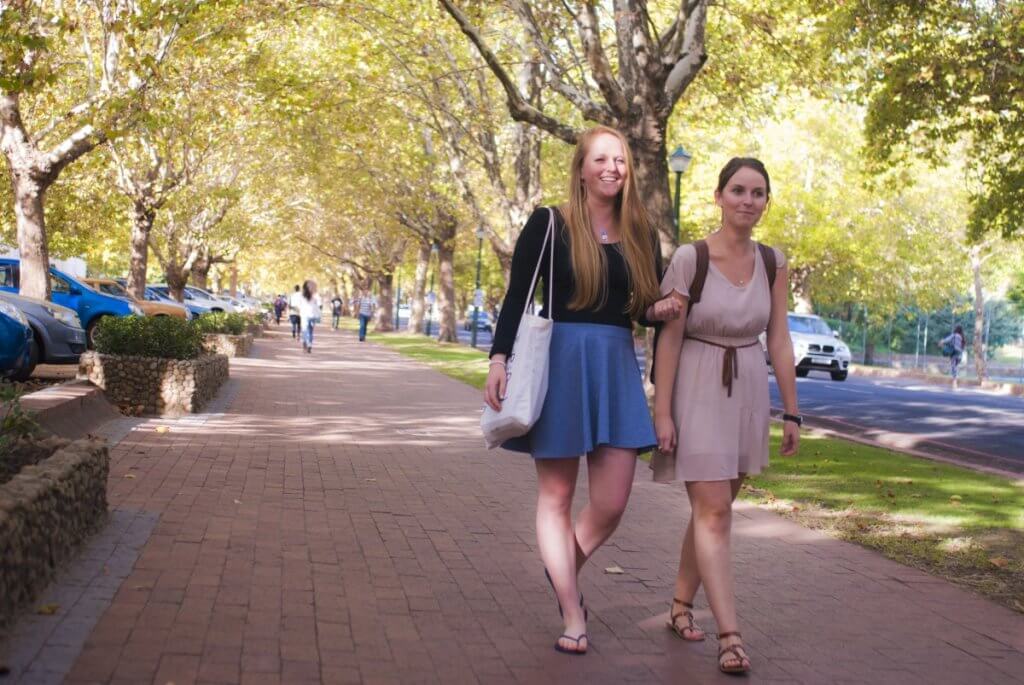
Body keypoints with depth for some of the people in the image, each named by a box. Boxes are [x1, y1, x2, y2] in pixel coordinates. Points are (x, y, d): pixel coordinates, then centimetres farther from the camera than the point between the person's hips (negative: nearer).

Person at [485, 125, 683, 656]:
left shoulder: (640, 233, 10)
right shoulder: (548, 224, -3)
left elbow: (649, 306, 17)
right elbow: (516, 296, -3)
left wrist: (660, 310, -7)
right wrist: (499, 359, -13)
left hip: (617, 368, 4)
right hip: (558, 362, -4)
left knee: (611, 504, 1)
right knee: (556, 496, 3)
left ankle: (563, 571, 30)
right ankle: (573, 618, 14)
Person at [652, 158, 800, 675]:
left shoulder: (772, 263, 2)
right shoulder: (689, 258, -11)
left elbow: (779, 341, 5)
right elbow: (669, 340, -9)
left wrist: (791, 412, 4)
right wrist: (662, 413, -11)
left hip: (749, 391, 5)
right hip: (698, 390, -5)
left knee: (713, 508, 13)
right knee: (714, 512, -9)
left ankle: (681, 605, 31)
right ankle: (730, 635, -9)